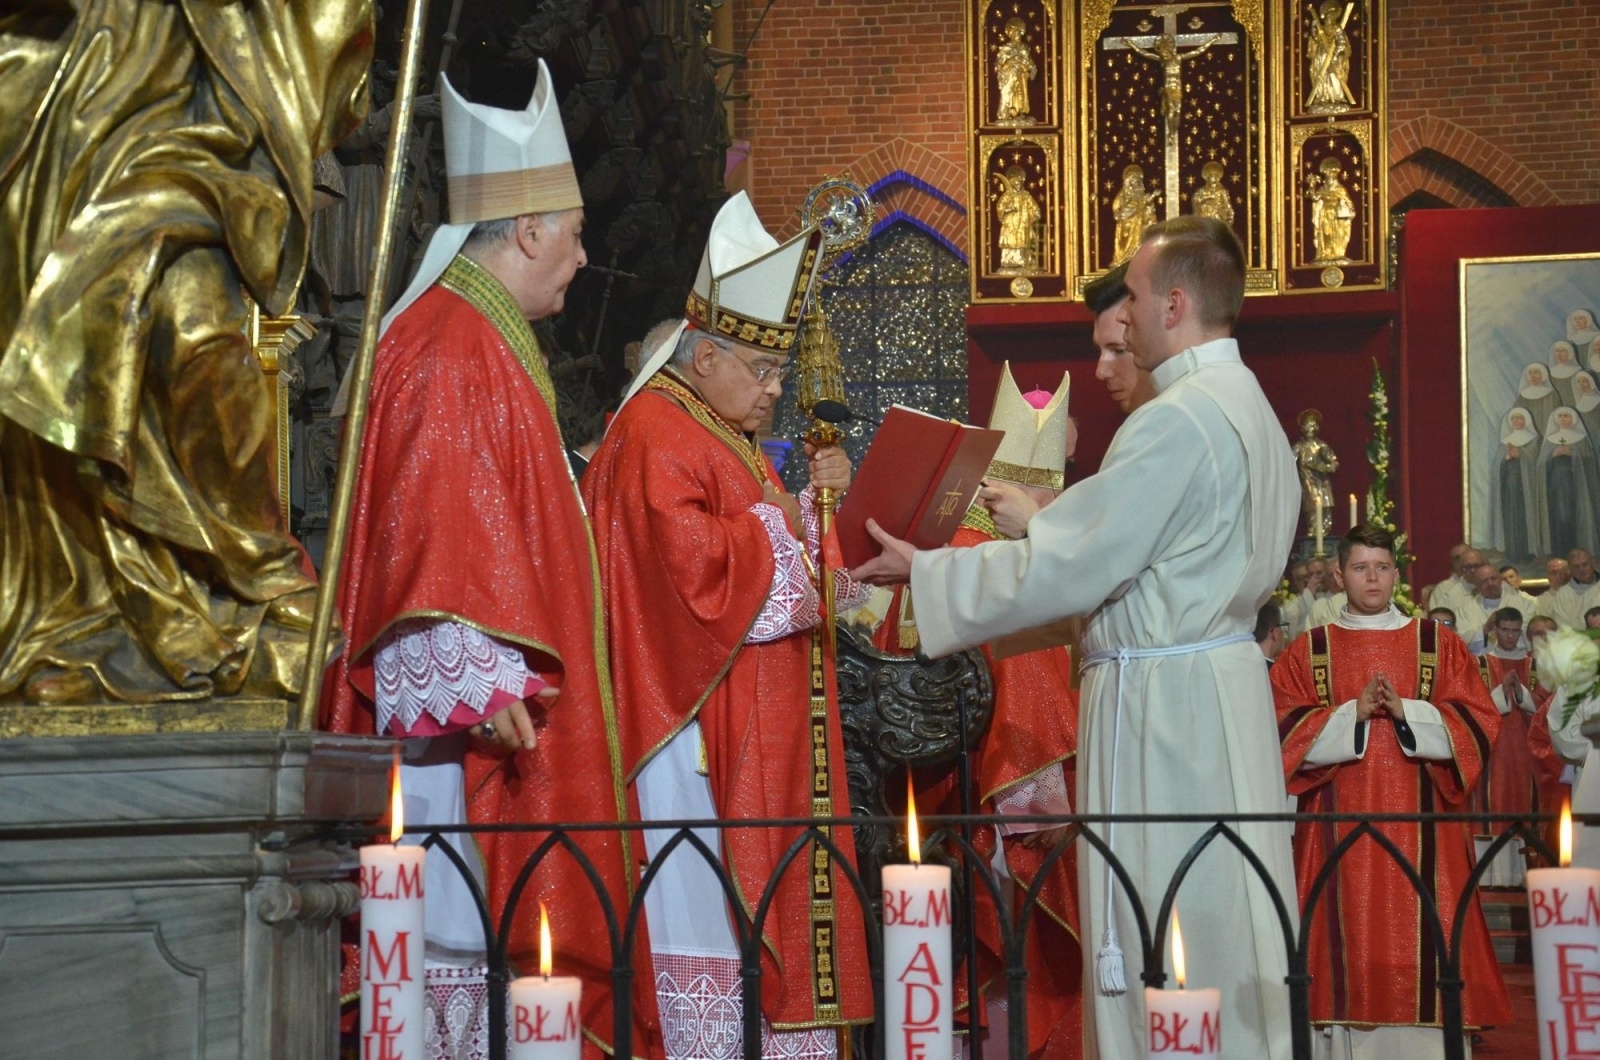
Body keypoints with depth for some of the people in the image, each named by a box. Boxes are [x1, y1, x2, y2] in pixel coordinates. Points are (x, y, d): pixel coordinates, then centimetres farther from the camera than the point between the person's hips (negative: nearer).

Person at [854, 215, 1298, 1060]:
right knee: (1221, 933, 12)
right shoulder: (1248, 410, 13)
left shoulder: (1177, 422, -19)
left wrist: (923, 571, -7)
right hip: (1220, 680, 10)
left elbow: (1063, 570, -18)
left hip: (1161, 703, -10)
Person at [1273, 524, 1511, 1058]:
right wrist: (1352, 714, -14)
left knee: (1420, 933, -4)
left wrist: (1406, 712, -13)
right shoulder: (1307, 652, 9)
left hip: (1420, 822, 0)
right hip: (1339, 824, 0)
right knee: (1349, 936, -4)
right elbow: (1288, 734, -1)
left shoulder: (1439, 644, 9)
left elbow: (1477, 724, 1)